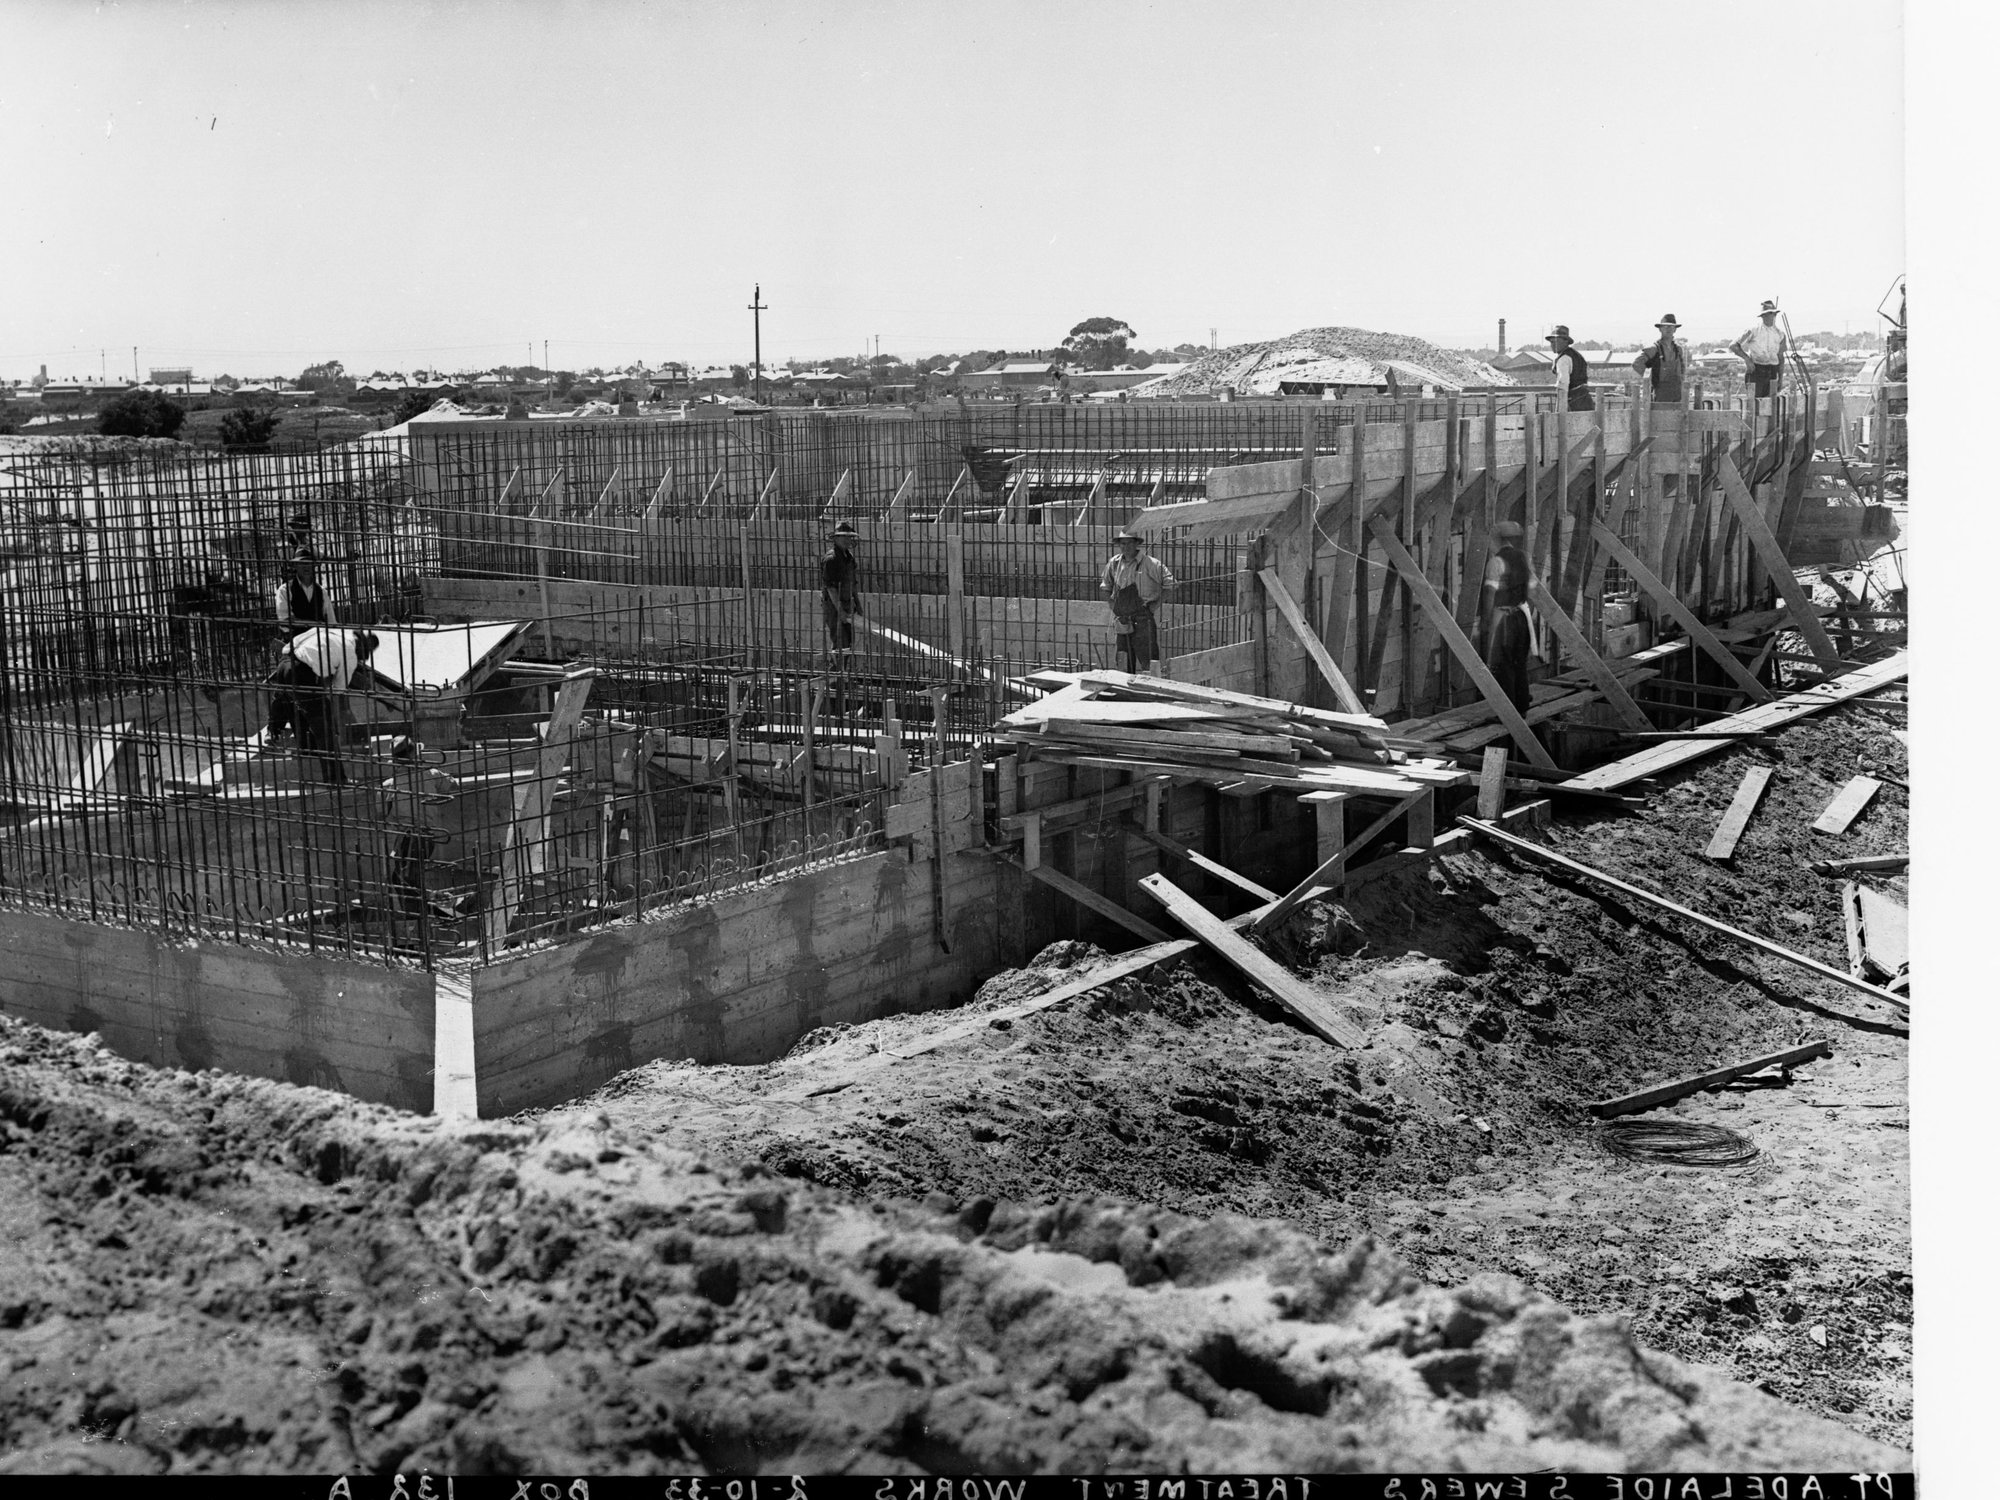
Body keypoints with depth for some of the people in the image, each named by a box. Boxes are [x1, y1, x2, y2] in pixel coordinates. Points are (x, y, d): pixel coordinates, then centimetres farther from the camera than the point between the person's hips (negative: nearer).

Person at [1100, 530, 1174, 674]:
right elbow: (1105, 586, 24)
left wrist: (1156, 604, -7)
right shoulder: (1114, 563, 8)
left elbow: (1170, 584, -4)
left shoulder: (1150, 563, -8)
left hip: (1143, 617, -5)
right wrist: (1112, 605, 13)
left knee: (1146, 662, -9)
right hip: (1122, 621, 5)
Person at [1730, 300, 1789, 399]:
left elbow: (1781, 358, 16)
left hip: (1772, 372, 4)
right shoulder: (1753, 330, -4)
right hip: (1755, 370, -4)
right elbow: (1733, 346, -5)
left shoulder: (1780, 334, 9)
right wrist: (1746, 359, -17)